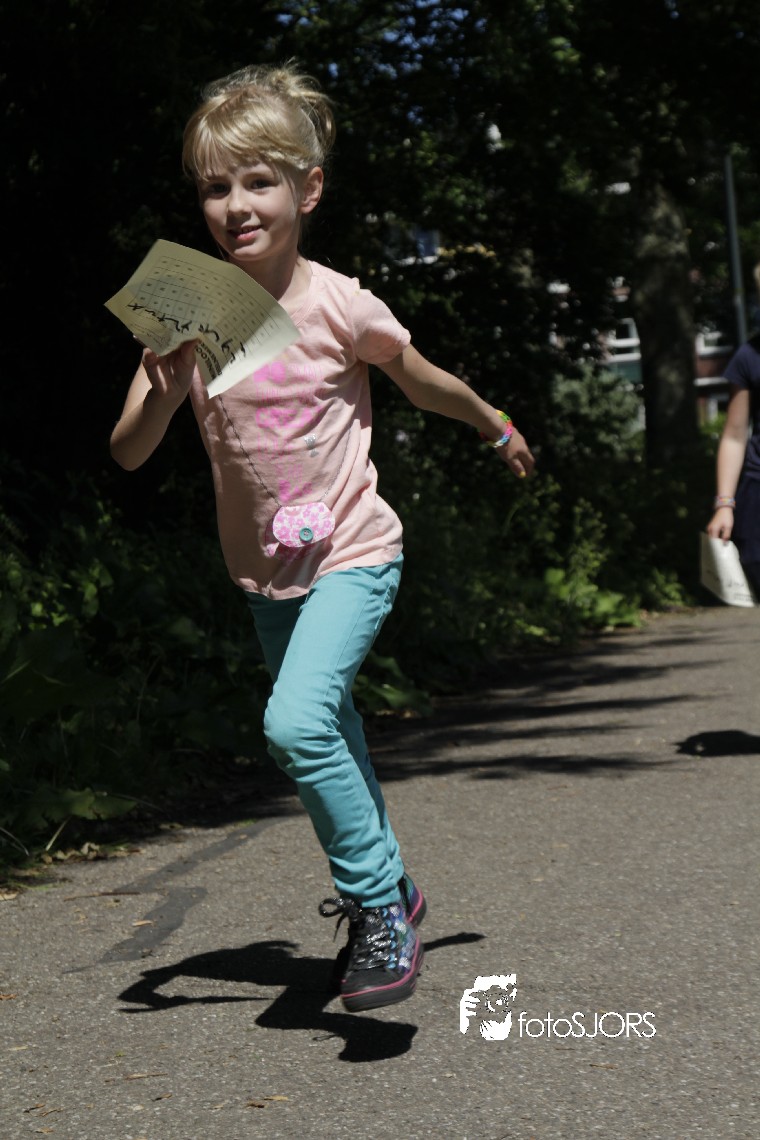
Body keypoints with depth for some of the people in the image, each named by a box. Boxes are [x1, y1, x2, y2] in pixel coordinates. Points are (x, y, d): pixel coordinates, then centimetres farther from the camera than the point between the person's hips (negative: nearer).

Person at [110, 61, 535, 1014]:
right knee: (323, 738, 19)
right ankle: (383, 891, 42)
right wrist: (164, 393, -30)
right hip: (264, 568, 5)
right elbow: (126, 455, -11)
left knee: (297, 723, -25)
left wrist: (499, 430, 18)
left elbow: (423, 383, 4)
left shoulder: (337, 307, -16)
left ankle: (381, 907, -8)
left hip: (352, 553, -5)